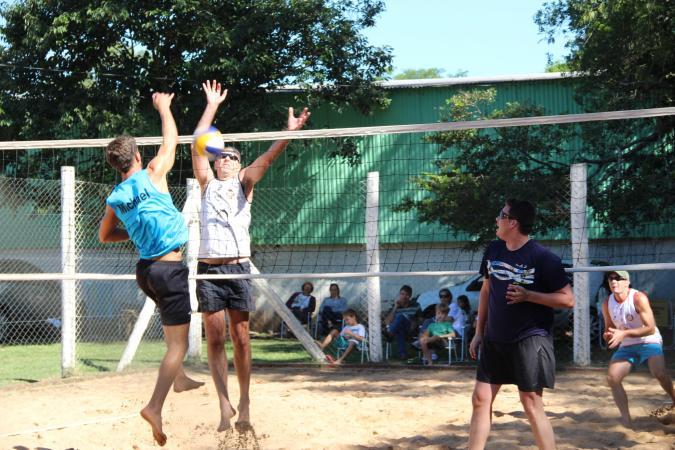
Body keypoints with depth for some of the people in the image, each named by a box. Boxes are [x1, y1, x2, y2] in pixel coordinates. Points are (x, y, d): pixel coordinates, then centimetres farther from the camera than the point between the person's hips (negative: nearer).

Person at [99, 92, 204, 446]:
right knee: (178, 343, -7)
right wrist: (163, 107, 20)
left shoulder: (114, 199, 5)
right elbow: (171, 139, 5)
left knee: (172, 320, 34)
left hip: (145, 268, 7)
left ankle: (179, 378, 42)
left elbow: (104, 236, 21)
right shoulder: (152, 175, -9)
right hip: (169, 268, -7)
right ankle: (155, 407, -19)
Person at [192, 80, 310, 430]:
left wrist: (289, 133, -16)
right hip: (209, 269, 0)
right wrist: (212, 106, 8)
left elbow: (267, 158, -1)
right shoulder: (207, 184, 15)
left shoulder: (244, 183, 14)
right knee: (215, 339, -3)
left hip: (238, 268, 0)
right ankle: (224, 404, -3)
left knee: (240, 338, 1)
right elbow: (197, 145, 8)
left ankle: (244, 403, 8)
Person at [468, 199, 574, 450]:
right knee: (481, 399, 5)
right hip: (495, 339, 6)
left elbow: (567, 299, -12)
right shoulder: (493, 250, 5)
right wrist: (479, 332, 14)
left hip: (529, 339, -6)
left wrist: (527, 295, -22)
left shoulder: (543, 257, -13)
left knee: (532, 404, -5)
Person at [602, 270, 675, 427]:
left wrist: (624, 333, -31)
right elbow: (609, 327, 11)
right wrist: (608, 335, -14)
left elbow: (651, 329, -24)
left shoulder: (638, 298, -20)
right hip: (626, 346, 5)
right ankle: (626, 419, -1)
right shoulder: (607, 304, -4)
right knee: (612, 378, -11)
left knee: (659, 373, -27)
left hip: (649, 342, -5)